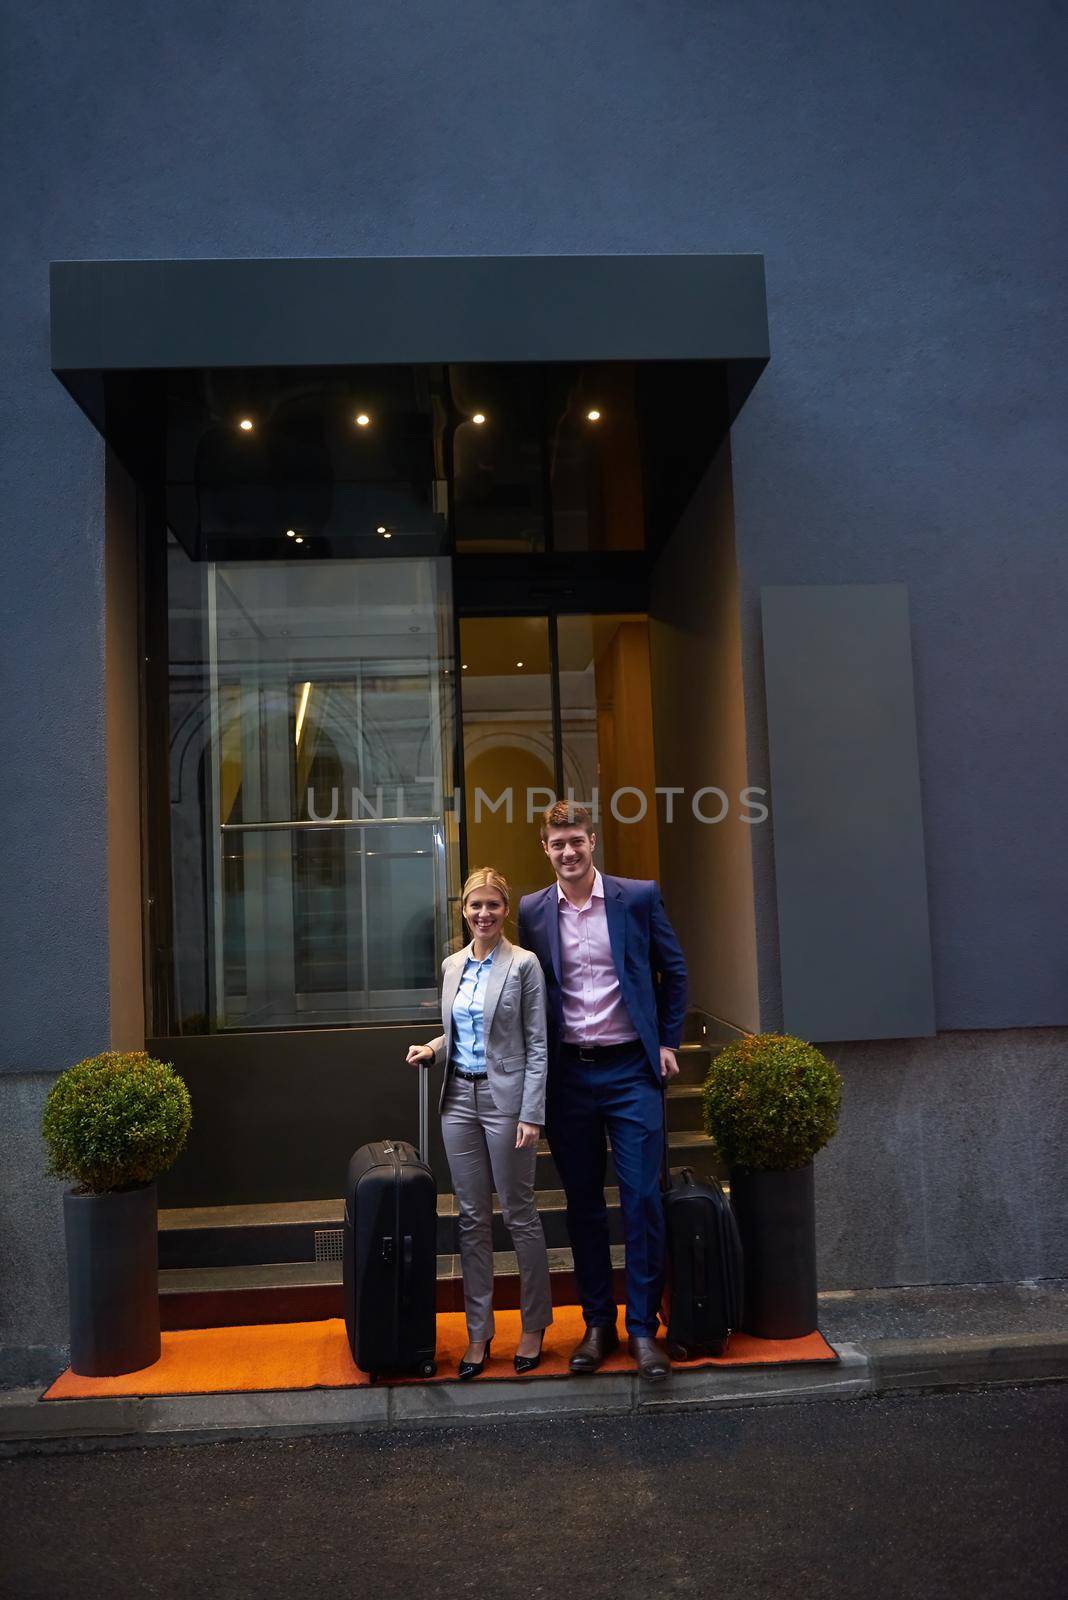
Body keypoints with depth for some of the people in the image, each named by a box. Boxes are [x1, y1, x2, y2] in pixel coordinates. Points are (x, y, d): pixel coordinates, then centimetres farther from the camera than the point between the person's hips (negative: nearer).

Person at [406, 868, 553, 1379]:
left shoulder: (523, 964, -7)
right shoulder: (452, 966, 10)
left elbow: (536, 1044, -8)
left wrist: (531, 1115, -13)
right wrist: (431, 1050, 0)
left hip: (505, 1098, -5)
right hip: (459, 1098, 5)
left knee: (518, 1214, 4)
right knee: (472, 1217, 9)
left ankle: (534, 1326, 20)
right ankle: (478, 1331, 18)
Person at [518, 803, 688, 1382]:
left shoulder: (639, 897, -1)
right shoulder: (532, 911, 4)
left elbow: (674, 972, 9)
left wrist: (667, 1042, 4)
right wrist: (537, 1069, 6)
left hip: (630, 1070, -2)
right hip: (567, 1074, 2)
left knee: (642, 1200, -3)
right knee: (583, 1205, 9)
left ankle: (643, 1328, 8)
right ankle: (598, 1323, 22)